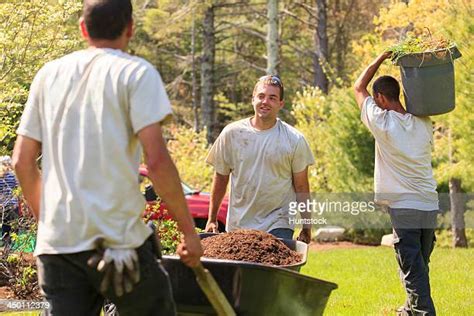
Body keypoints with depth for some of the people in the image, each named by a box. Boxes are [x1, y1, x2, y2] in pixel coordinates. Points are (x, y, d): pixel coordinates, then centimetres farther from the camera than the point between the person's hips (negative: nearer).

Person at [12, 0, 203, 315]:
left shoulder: (49, 74, 13)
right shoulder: (136, 72, -3)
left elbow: (22, 161, 13)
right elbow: (157, 160, -12)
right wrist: (189, 230, -4)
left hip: (56, 240, 5)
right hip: (118, 239, -5)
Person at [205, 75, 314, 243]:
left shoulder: (295, 140, -1)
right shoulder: (231, 133, 2)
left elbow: (301, 188, 3)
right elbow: (221, 178, 10)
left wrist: (306, 227, 1)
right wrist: (211, 220, 10)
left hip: (278, 227, -2)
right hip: (237, 226, 2)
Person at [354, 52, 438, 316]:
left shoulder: (383, 123, -10)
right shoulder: (424, 124, 4)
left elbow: (359, 87, 3)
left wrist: (383, 57, 8)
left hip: (404, 207, -6)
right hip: (430, 205, 6)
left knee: (413, 269, -5)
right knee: (420, 266, 19)